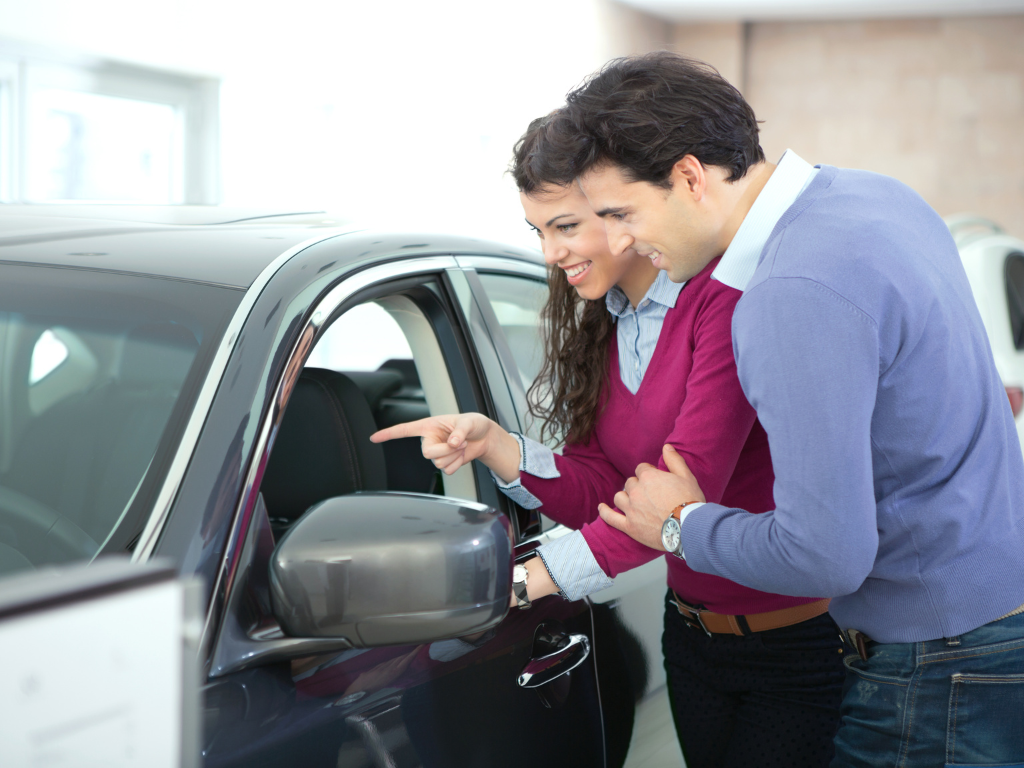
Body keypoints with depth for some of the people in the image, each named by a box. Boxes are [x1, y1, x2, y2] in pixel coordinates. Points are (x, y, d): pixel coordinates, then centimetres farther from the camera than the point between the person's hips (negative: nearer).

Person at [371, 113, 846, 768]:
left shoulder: (728, 297, -21)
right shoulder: (603, 327, 5)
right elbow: (599, 494, 0)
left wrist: (527, 578, -32)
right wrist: (490, 443, -16)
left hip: (795, 645, -7)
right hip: (691, 634, 7)